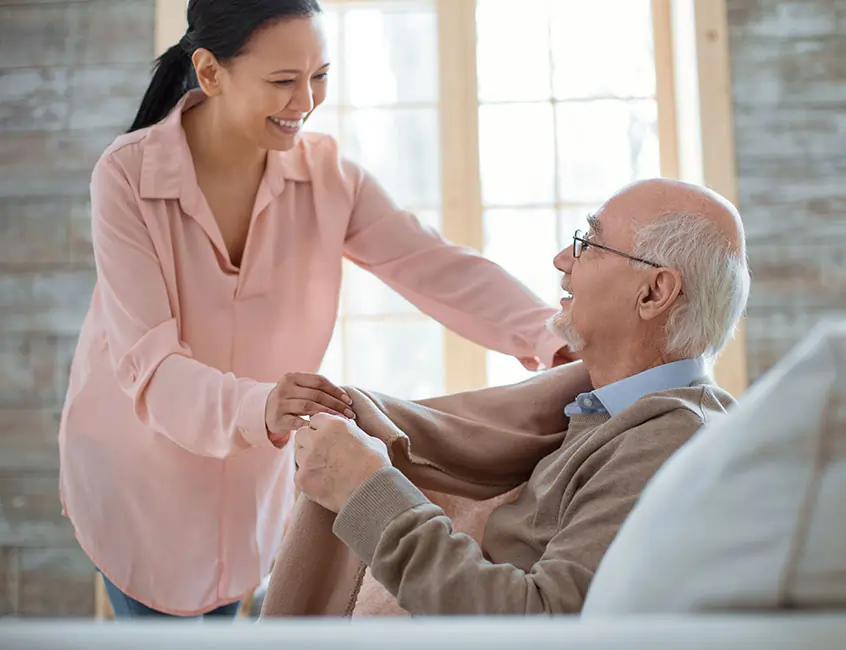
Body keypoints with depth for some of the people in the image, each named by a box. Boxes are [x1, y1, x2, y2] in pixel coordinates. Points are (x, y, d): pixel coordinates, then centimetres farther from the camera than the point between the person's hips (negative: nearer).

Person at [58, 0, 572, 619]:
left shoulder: (327, 173, -11)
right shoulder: (127, 175, -21)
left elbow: (440, 268, -20)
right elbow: (147, 362, -28)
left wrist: (552, 339, -38)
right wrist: (256, 409, -48)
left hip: (251, 472, 3)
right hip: (137, 467, -3)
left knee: (222, 615, 19)